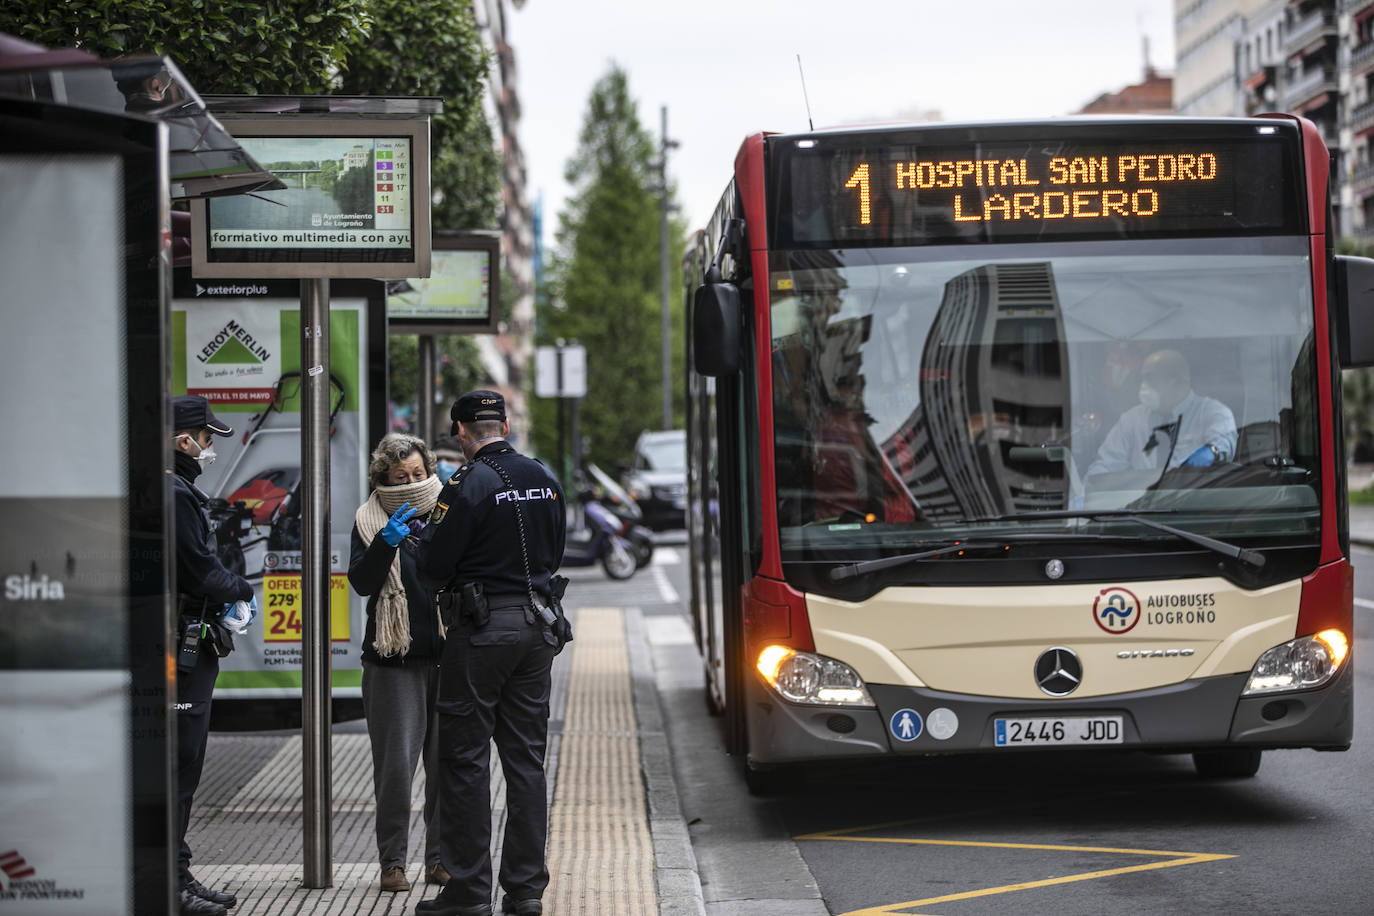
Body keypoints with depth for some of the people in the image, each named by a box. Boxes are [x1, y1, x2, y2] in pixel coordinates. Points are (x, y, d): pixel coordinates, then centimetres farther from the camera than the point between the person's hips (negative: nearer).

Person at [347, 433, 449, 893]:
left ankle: (440, 858, 13)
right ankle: (392, 861, 6)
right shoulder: (370, 522, 5)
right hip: (394, 661, -2)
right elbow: (361, 582, -5)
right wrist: (385, 543, -20)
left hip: (448, 656, 2)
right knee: (395, 762, -4)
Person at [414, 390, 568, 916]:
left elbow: (433, 570, -12)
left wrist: (427, 533, 8)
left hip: (482, 630, -6)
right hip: (538, 626, 6)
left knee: (466, 758, 0)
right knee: (526, 758, 10)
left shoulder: (468, 484, -13)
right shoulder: (545, 479, 7)